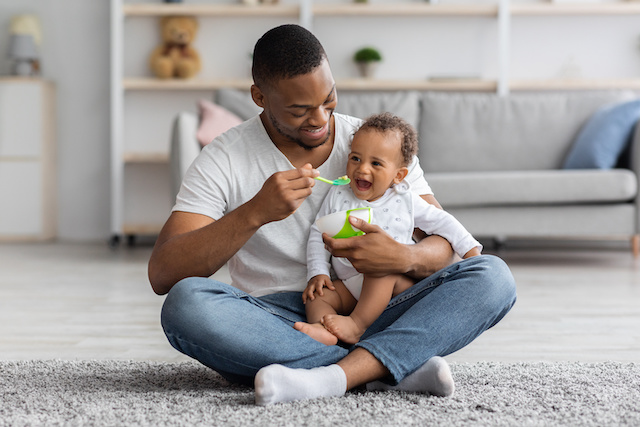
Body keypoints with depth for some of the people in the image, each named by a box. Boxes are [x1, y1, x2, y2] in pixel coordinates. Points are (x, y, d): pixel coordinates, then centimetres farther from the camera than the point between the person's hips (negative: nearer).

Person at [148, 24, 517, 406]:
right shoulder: (224, 161, -2)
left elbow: (447, 244, 2)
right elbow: (162, 274, -13)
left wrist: (406, 257, -23)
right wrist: (254, 213, -27)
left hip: (368, 322, 2)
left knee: (493, 277, -19)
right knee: (185, 303, -33)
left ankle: (337, 375, -36)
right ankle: (401, 365, -29)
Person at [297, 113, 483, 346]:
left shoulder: (405, 200, 2)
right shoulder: (338, 197, 4)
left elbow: (440, 221, 10)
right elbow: (318, 235, 8)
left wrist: (470, 249, 3)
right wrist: (317, 272, -4)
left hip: (396, 283, -3)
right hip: (351, 287, 3)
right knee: (315, 296, -18)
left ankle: (356, 324, -37)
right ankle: (321, 329, -46)